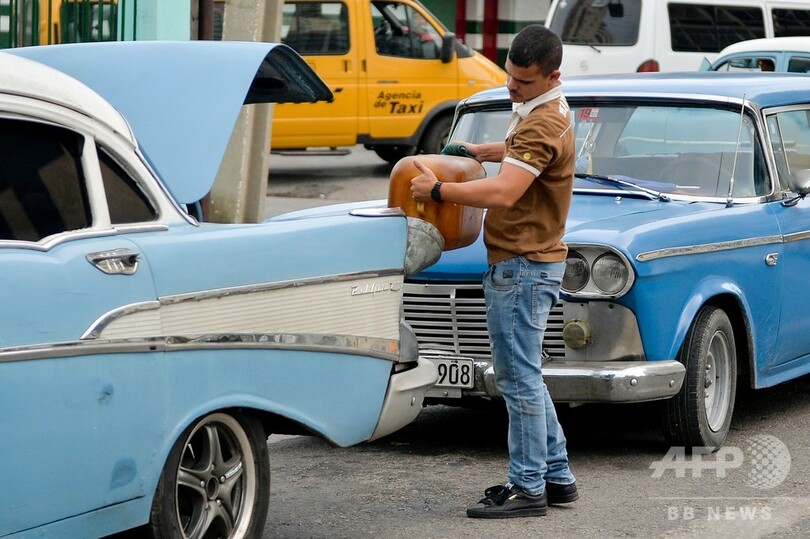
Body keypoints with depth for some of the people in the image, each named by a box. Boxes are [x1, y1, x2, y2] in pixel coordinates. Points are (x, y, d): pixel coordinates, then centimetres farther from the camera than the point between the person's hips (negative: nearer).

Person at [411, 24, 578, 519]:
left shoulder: (543, 125, -20)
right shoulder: (538, 110, 13)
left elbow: (503, 193, -30)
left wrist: (438, 190, -20)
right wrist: (476, 151, 24)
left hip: (524, 266, -11)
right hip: (524, 261, 11)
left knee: (520, 377, -6)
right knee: (524, 376, 16)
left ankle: (528, 488, -1)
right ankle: (557, 477, 22)